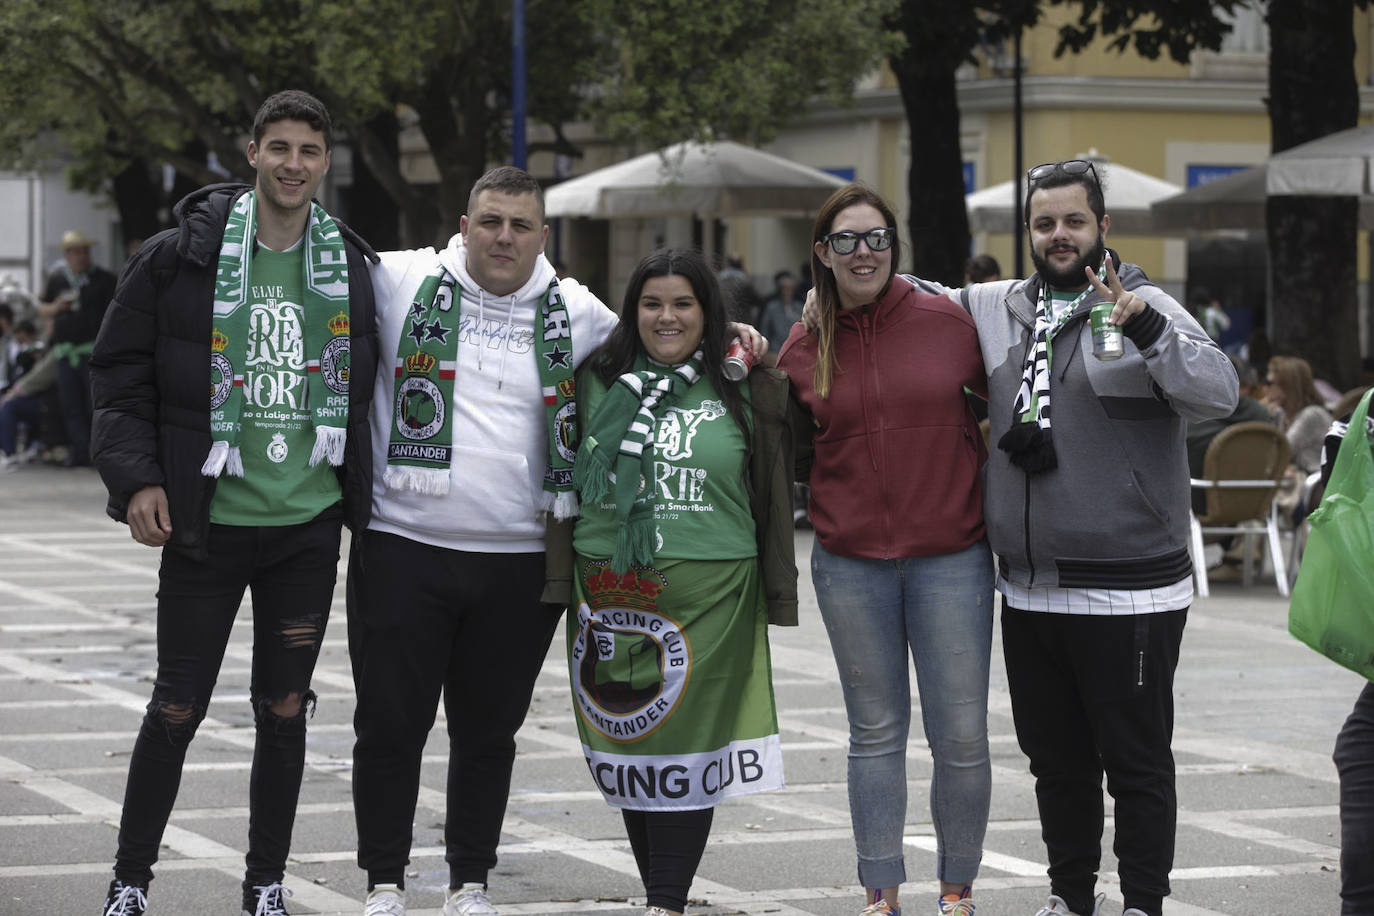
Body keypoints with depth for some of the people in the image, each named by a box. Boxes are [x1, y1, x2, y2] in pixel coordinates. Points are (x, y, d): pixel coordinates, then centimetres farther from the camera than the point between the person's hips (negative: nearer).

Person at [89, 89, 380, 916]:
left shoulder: (352, 266, 5)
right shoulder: (180, 257, -5)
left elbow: (367, 380, 17)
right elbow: (122, 374, -2)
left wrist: (362, 490, 10)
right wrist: (136, 479, -11)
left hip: (309, 526, 3)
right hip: (205, 520, -3)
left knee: (285, 708, 7)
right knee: (177, 709, 3)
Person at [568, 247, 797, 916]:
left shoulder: (745, 389, 5)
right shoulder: (598, 383, 9)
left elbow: (773, 491, 8)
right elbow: (565, 477, 16)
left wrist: (775, 593, 4)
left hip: (709, 593, -2)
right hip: (611, 592, 2)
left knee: (687, 740, -7)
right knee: (629, 741, 5)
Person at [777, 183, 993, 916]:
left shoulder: (948, 322, -3)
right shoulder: (805, 348, 3)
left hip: (950, 559, -2)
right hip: (851, 565, 2)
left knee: (961, 736, -1)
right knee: (876, 732, 10)